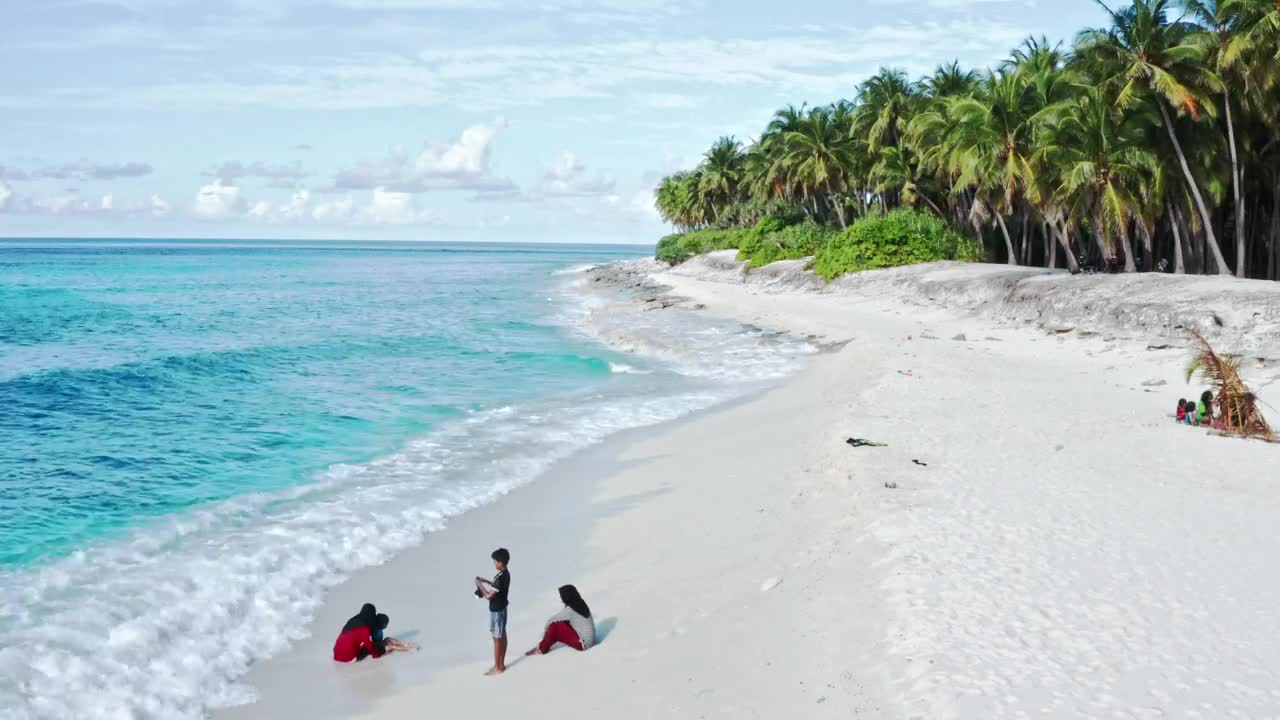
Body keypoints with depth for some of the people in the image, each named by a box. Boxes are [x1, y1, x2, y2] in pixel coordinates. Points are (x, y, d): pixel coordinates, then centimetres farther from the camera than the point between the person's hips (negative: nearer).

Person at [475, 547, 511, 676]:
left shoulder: (500, 577, -29)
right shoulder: (505, 573, 2)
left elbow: (488, 596, -25)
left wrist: (479, 584, -13)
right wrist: (486, 582, 9)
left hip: (497, 610, -10)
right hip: (502, 608, 10)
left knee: (497, 638, 1)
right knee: (502, 636, 16)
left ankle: (498, 668, 10)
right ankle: (501, 664, 27)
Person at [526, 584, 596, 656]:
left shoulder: (570, 610, -20)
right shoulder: (581, 604, 4)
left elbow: (552, 620, -9)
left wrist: (546, 629, 11)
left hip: (584, 644, -9)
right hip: (590, 641, 9)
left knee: (555, 626, -12)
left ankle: (542, 649, 5)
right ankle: (544, 646, 14)